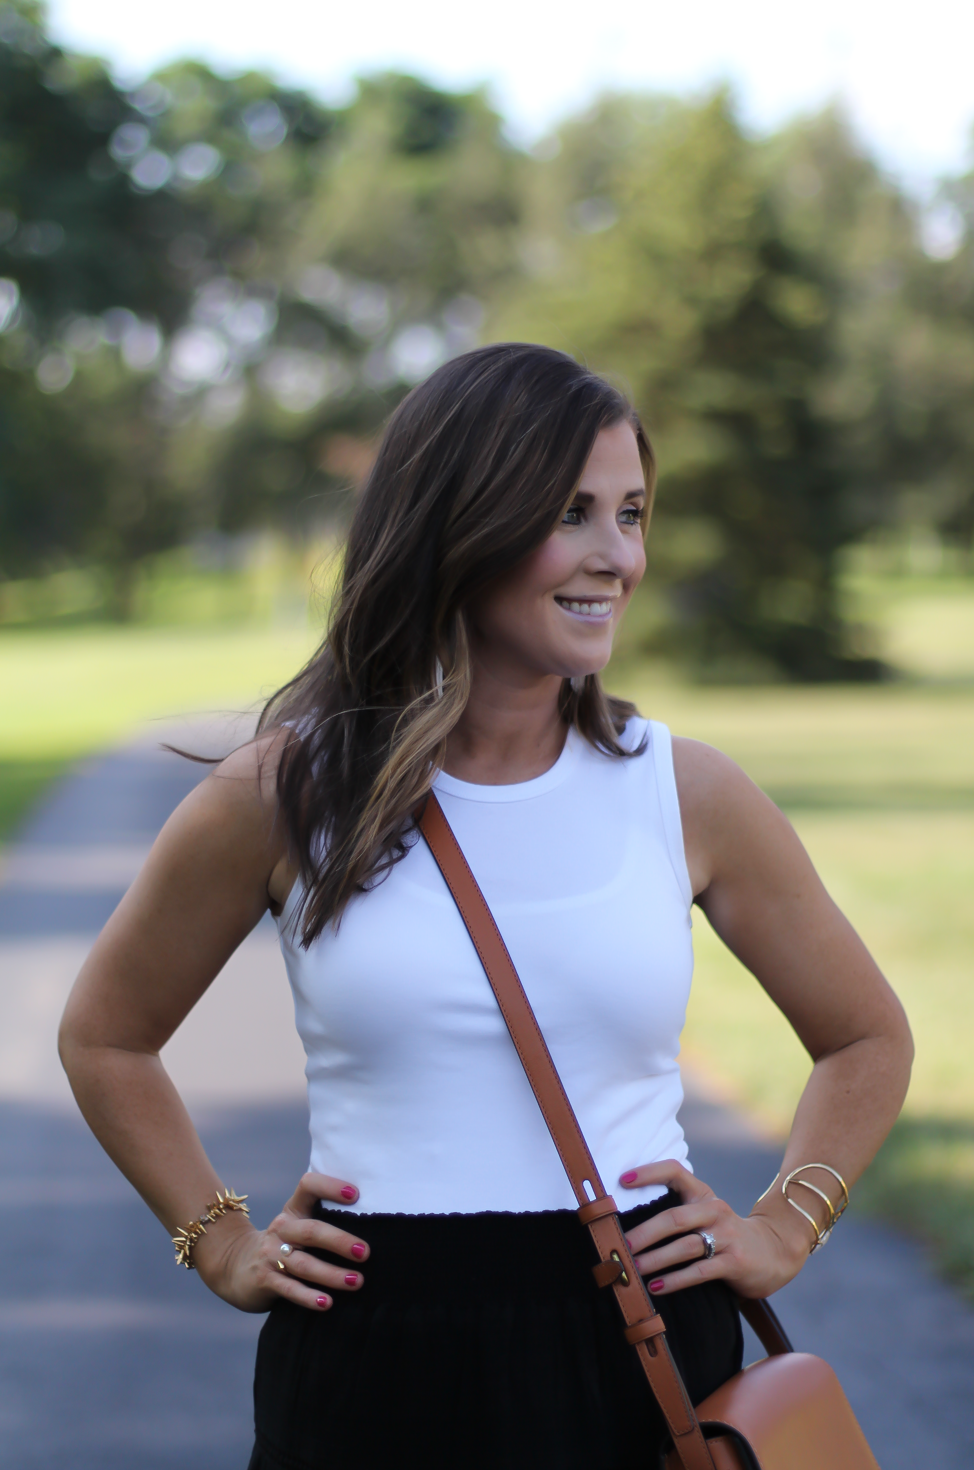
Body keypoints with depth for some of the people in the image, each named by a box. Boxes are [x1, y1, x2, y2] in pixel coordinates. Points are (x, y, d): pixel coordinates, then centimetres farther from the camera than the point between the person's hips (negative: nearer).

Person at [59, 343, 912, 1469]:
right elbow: (103, 1038, 12)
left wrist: (782, 1232, 5)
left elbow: (869, 1040, 16)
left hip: (645, 1352, 1)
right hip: (372, 1365, -1)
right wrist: (223, 1245, 5)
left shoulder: (688, 795, 1)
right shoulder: (284, 794, -3)